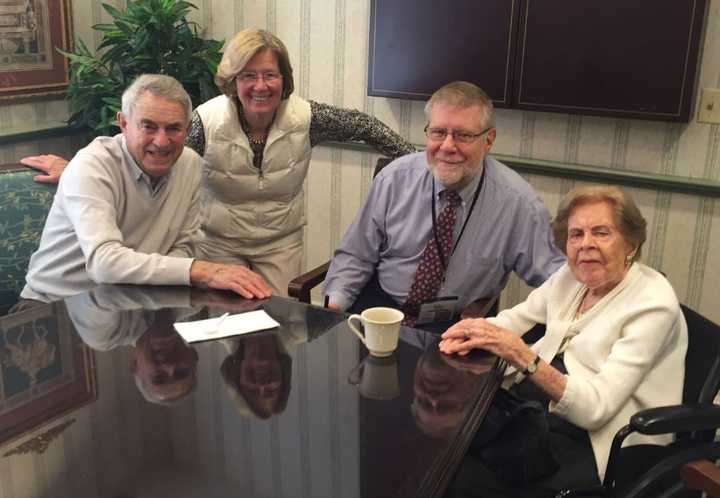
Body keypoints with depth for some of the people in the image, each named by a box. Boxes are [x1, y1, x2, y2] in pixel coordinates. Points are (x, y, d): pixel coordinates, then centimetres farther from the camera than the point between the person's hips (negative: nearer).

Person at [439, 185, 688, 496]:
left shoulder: (653, 305, -18)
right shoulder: (571, 277, 4)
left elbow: (595, 408, -24)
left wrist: (523, 357, -36)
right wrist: (477, 331, -11)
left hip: (593, 441, -6)